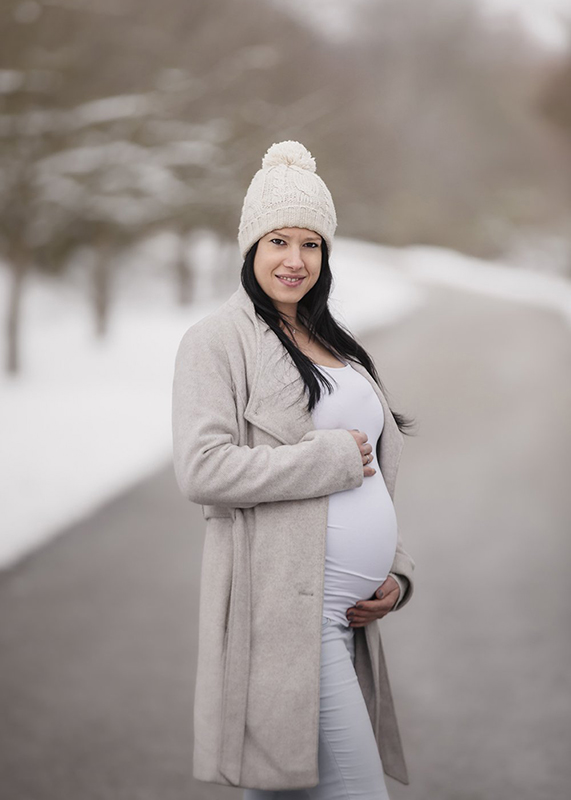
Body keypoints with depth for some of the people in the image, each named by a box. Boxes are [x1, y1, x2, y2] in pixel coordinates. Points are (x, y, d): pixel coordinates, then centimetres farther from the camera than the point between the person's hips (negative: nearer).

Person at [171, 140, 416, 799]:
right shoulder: (218, 338, -3)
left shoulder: (332, 343, 21)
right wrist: (333, 458, -11)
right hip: (284, 607, -8)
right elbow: (201, 470, -15)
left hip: (348, 614, 8)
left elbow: (375, 477, 26)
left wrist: (396, 573, 12)